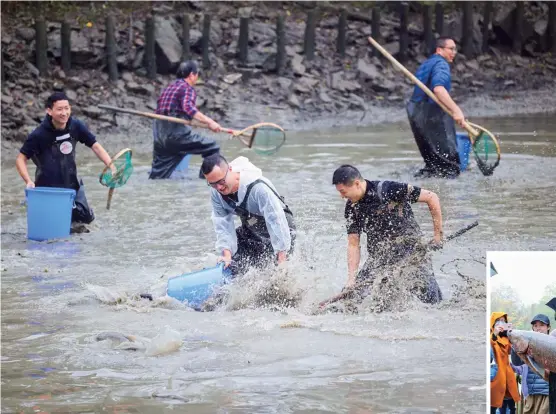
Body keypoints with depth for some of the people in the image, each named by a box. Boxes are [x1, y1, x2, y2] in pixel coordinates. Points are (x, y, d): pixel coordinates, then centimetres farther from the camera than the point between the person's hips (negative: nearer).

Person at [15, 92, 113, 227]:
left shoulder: (76, 126, -11)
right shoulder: (39, 134, -21)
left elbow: (96, 146, -4)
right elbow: (21, 159, -15)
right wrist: (29, 181, -30)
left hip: (72, 183, 4)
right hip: (47, 185, -4)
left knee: (85, 216, 2)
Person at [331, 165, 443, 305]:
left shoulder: (389, 190, -19)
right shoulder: (351, 208, -1)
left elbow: (431, 198, -13)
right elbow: (353, 245, 2)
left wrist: (438, 234, -11)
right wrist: (351, 279, -9)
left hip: (411, 250, -5)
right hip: (379, 256, 5)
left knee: (432, 300, -12)